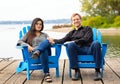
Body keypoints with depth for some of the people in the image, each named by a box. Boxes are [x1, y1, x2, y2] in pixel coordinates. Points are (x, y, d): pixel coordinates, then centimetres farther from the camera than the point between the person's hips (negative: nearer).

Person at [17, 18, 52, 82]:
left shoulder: (45, 35, 32)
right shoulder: (29, 34, 21)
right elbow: (19, 41, 9)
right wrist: (28, 45, -11)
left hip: (46, 51, 2)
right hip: (33, 52, -2)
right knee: (43, 52, -40)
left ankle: (38, 52, -59)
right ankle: (46, 74, -51)